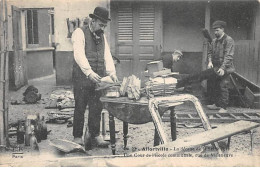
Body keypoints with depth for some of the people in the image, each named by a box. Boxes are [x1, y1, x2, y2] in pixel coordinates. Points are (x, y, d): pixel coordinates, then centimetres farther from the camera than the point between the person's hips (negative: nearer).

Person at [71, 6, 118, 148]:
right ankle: (77, 137, 13)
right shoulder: (80, 33, -5)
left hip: (98, 78, 6)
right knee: (80, 108, 2)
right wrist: (89, 72, -29)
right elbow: (79, 55, -18)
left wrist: (111, 72, -7)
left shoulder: (102, 36, 16)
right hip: (82, 78, -6)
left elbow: (107, 55, 9)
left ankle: (95, 135, 18)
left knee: (97, 108, 7)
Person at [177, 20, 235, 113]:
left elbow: (228, 56, -17)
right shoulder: (214, 41, 14)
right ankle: (216, 104, 23)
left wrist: (223, 68, -24)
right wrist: (210, 61, -3)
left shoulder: (229, 40, -9)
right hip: (214, 67, 8)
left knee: (223, 87, -6)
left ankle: (223, 107, 1)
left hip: (224, 68, -8)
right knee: (212, 85, 11)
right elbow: (210, 52, 18)